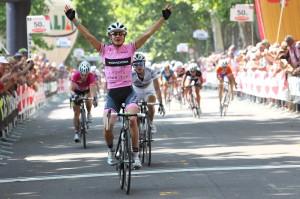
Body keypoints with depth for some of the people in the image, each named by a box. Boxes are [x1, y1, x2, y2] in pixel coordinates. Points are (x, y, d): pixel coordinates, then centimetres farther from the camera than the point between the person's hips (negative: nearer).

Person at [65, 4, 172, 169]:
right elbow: (87, 35, -4)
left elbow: (148, 34, -5)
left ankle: (135, 155, -11)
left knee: (132, 120, -25)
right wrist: (73, 19, -10)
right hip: (112, 94, 1)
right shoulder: (104, 50, 2)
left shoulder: (130, 48, 1)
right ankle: (111, 151, 21)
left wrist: (163, 18, -11)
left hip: (128, 92, -1)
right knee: (107, 127, -11)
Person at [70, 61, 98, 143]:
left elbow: (92, 88, -45)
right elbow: (72, 89, -36)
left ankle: (89, 114, -2)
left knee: (88, 100, -33)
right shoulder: (75, 75, -33)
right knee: (76, 113, -6)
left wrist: (94, 98, -62)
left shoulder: (91, 76, -34)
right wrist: (73, 95, -57)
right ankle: (77, 132, 4)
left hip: (86, 91, 0)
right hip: (77, 92, 0)